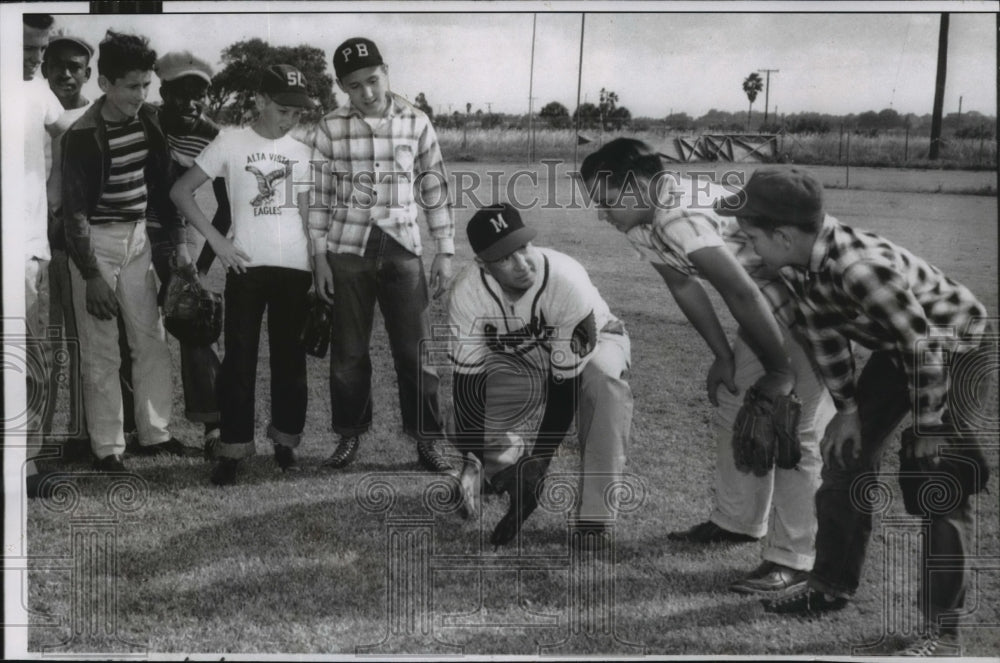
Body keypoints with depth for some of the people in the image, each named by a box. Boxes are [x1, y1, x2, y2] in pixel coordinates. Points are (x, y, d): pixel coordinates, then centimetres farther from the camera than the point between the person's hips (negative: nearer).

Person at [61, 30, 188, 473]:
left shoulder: (148, 120, 0)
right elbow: (75, 210, -16)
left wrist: (176, 233, 10)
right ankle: (107, 449, 11)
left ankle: (154, 432, 22)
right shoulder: (83, 135, -17)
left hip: (137, 237, 6)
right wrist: (92, 275, -18)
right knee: (101, 352, 1)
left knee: (151, 339, 10)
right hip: (95, 241, -6)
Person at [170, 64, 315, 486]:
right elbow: (181, 192, 0)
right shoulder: (231, 143, -1)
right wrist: (217, 240, -8)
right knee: (240, 357, -2)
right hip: (247, 265, -3)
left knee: (290, 357, 8)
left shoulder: (300, 152, 10)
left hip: (294, 267, 3)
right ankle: (233, 448, 6)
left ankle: (285, 439, 22)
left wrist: (319, 268, 8)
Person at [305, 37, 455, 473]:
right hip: (348, 250, 0)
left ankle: (427, 438, 16)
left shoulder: (416, 124, 0)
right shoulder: (329, 129, -1)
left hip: (402, 248, 0)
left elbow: (435, 190, 4)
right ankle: (350, 435, 23)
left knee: (413, 349, 4)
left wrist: (445, 251, 2)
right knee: (349, 351, 8)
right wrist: (319, 257, -1)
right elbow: (319, 196, 3)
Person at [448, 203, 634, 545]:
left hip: (589, 346, -3)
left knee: (604, 383, -37)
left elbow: (566, 387, -32)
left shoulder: (567, 282, -39)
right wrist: (472, 461, -29)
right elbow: (467, 380, -21)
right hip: (516, 359, 4)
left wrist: (537, 463, -32)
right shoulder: (467, 294, -28)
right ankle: (504, 456, 26)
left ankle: (595, 517, -26)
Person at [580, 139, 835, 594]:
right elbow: (682, 285, 9)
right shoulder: (638, 226, -1)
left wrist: (779, 372, -23)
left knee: (794, 431, -10)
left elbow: (743, 295, -33)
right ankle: (737, 521, 30)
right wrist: (723, 355, 8)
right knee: (732, 406, 15)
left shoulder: (679, 217, -32)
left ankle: (793, 559, -1)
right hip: (770, 309, 10)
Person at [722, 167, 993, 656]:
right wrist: (847, 410, 2)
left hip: (958, 350, -8)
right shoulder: (796, 265, -15)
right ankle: (832, 585, 24)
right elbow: (825, 335, -1)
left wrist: (928, 428, -21)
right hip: (897, 348, 8)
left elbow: (923, 346, -31)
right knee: (846, 454, 9)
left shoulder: (862, 267, -40)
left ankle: (944, 633, -2)